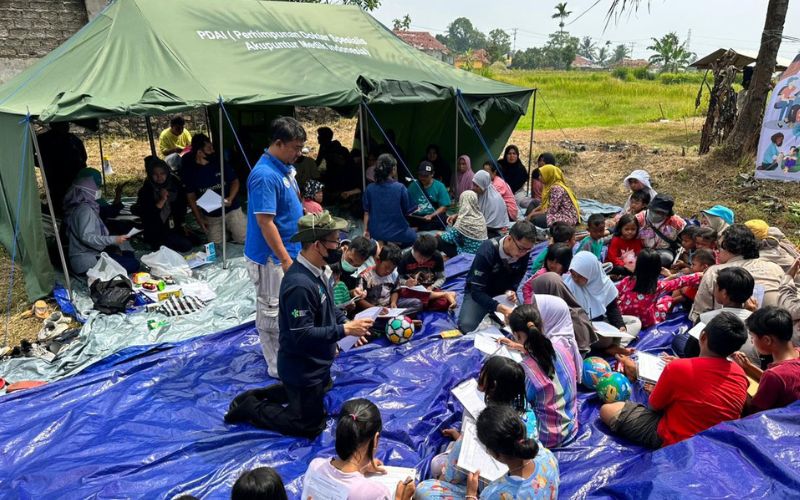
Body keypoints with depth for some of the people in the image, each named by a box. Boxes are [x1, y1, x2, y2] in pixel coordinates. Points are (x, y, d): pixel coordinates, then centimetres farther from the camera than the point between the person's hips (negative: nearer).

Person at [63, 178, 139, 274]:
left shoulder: (77, 208, 15)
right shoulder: (85, 209, -16)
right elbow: (86, 237, -27)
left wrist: (113, 247, 9)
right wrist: (114, 240, -27)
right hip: (86, 261, -10)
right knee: (133, 264, -17)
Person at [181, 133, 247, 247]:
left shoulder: (219, 162, -7)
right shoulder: (189, 170, -5)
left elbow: (235, 181, 2)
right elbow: (191, 197, 1)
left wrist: (231, 198, -17)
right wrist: (199, 219, -4)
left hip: (231, 210, -1)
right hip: (210, 216, 1)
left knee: (244, 238, -7)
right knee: (217, 245, -1)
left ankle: (230, 229, 26)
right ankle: (227, 231, 30)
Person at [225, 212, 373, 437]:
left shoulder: (317, 271, -3)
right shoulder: (300, 285, -34)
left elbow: (328, 308, 12)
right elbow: (302, 335, -32)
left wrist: (346, 322, -5)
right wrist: (344, 330, -28)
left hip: (316, 362, 9)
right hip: (302, 369, -9)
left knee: (323, 389, 34)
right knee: (310, 425, 8)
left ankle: (259, 395, 30)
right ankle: (250, 407, 15)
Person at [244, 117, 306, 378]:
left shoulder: (284, 168, 7)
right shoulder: (265, 175, -23)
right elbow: (265, 222, -25)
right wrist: (286, 259, -21)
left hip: (286, 251, 10)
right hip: (271, 257, -10)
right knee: (272, 311, 4)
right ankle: (278, 366, 16)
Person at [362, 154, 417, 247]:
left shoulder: (370, 189, -6)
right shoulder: (400, 188, -15)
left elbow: (366, 213, 1)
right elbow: (407, 211, -5)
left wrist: (366, 230, 13)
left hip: (376, 235, 5)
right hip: (397, 234, -5)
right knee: (413, 235, 29)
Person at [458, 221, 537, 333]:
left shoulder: (523, 253, -17)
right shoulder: (487, 251, -32)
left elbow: (516, 278, 3)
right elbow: (477, 291, -32)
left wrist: (511, 290, -20)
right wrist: (501, 308, -46)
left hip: (503, 293, 4)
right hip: (478, 292, -4)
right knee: (467, 326, -27)